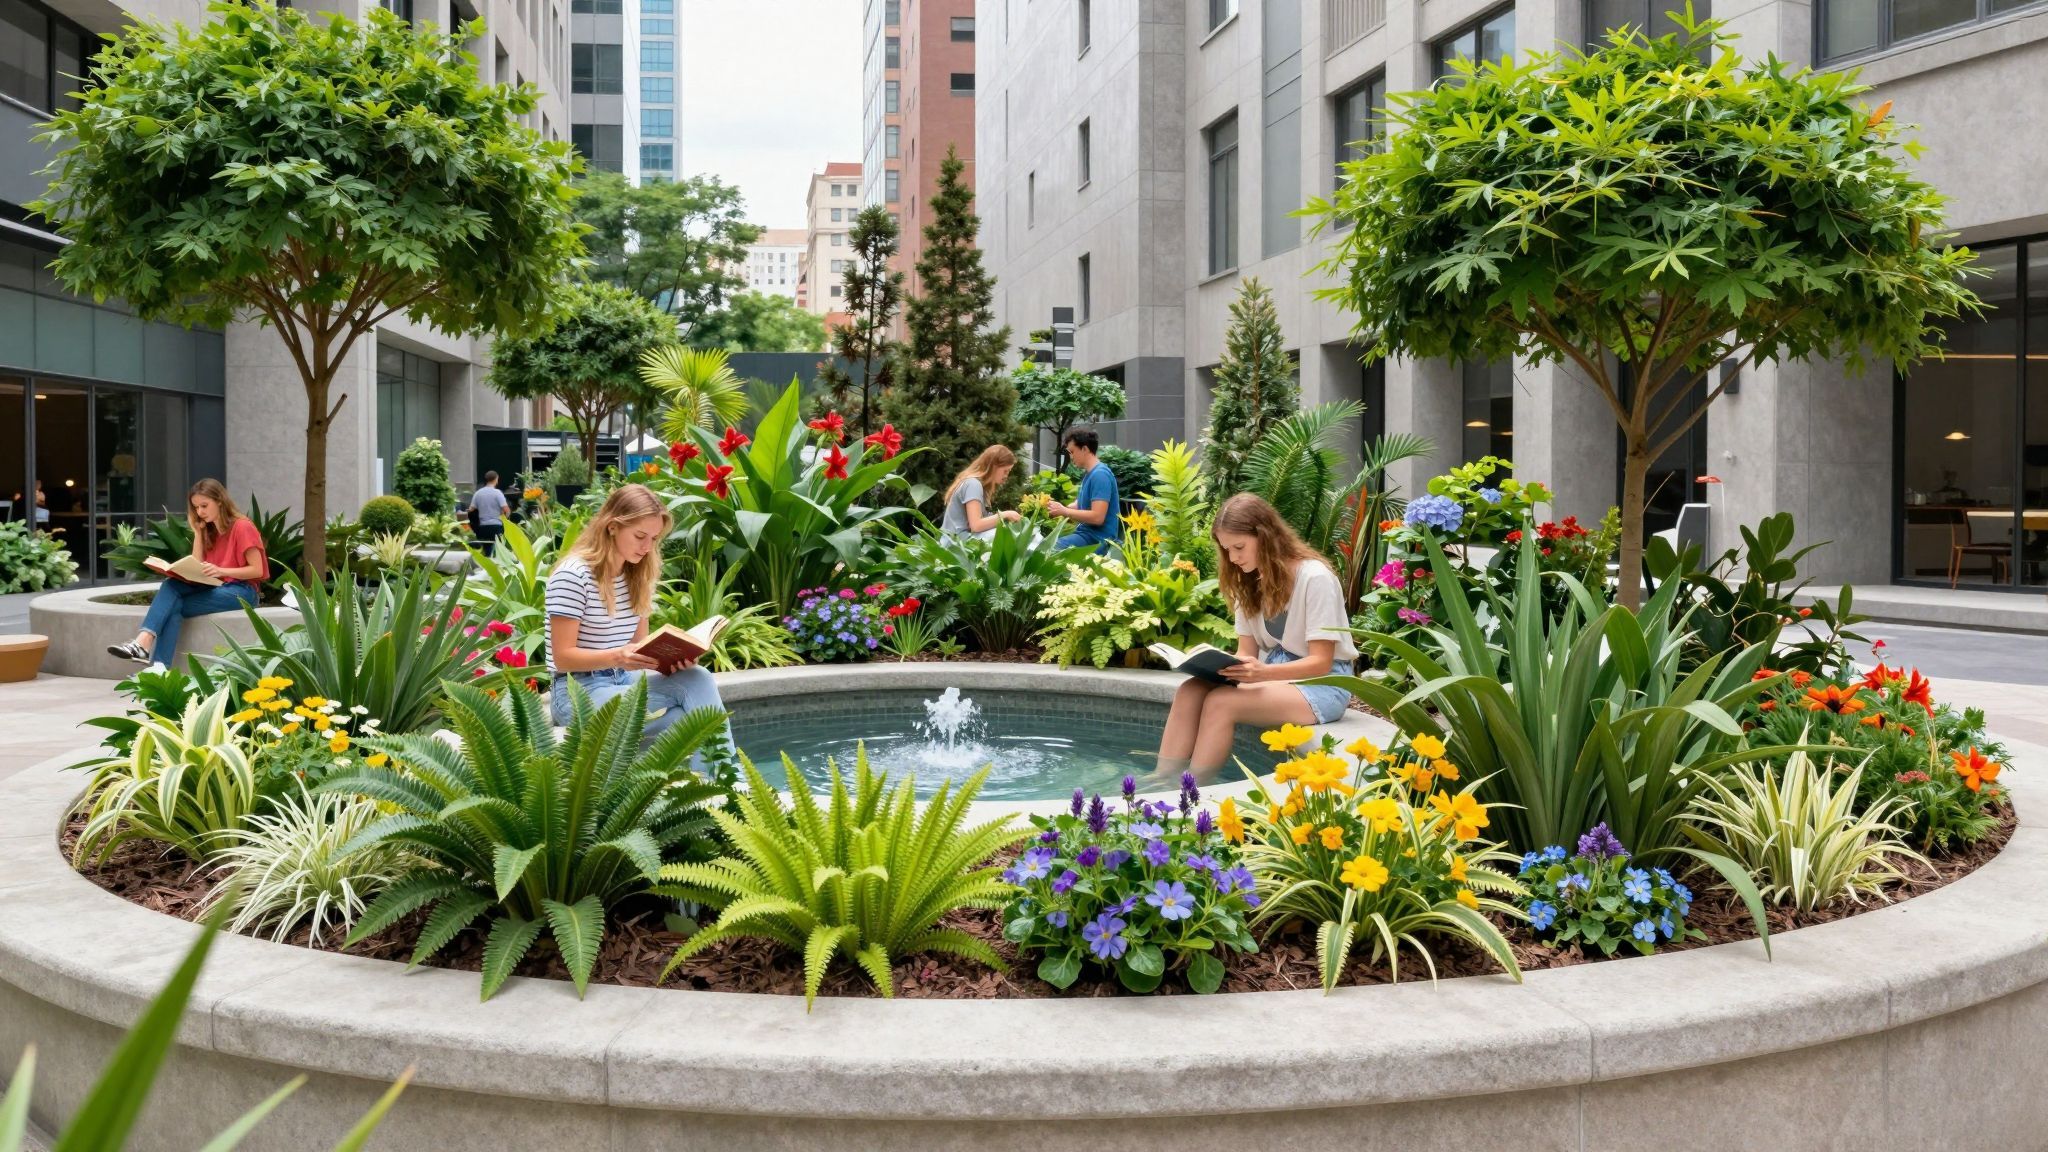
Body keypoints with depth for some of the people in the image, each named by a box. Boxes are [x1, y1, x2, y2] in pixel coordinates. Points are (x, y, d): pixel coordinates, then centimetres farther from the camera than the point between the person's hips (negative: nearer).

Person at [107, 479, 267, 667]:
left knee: (174, 606, -21)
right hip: (215, 587, 7)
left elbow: (258, 570, -13)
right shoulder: (210, 530, 18)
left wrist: (220, 570, -24)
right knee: (171, 585, -21)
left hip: (240, 590, -7)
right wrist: (198, 532, 6)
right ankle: (143, 642, -38)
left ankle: (159, 667, -29)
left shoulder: (242, 527, -6)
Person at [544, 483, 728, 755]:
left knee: (698, 679, -24)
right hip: (578, 691, -7)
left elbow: (640, 645, 9)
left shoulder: (639, 575, 10)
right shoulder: (573, 575, -13)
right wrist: (617, 657, -30)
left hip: (625, 680, 7)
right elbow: (563, 657, -13)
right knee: (682, 720, -30)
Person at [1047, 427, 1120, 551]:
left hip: (1097, 539, -10)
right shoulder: (1089, 473, 16)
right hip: (1086, 532, 10)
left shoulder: (1100, 475, -16)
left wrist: (1064, 511, -14)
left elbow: (1097, 517, -23)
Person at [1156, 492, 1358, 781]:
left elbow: (1320, 662, -17)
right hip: (1271, 672, 7)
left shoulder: (1315, 577, -15)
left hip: (1322, 682, -7)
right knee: (1191, 690, -21)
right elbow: (1247, 651, 7)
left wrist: (1263, 672, -34)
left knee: (1220, 702, -29)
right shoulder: (1250, 581, 7)